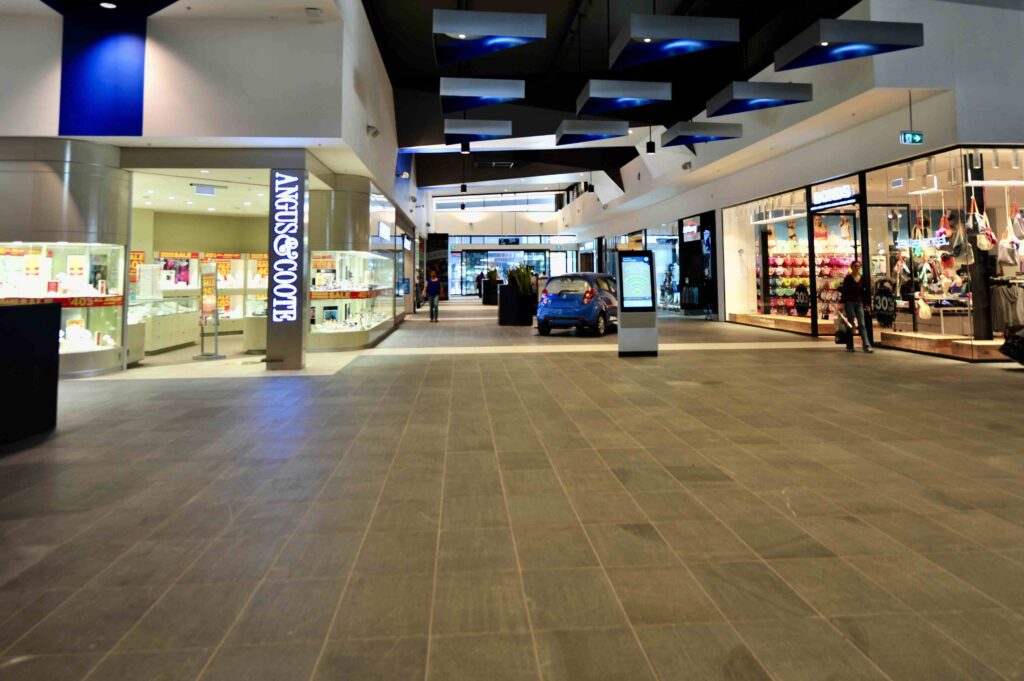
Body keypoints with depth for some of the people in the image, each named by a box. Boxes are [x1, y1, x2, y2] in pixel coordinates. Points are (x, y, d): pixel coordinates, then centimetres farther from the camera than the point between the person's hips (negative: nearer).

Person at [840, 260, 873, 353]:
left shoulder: (862, 278, 7)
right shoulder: (848, 278, -3)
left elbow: (864, 292, 11)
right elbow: (844, 291, -5)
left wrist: (867, 304, 8)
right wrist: (843, 304, -12)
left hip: (859, 303, 3)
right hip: (849, 303, -3)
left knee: (862, 324, -3)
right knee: (850, 324, 1)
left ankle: (867, 346, -7)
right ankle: (849, 346, 9)